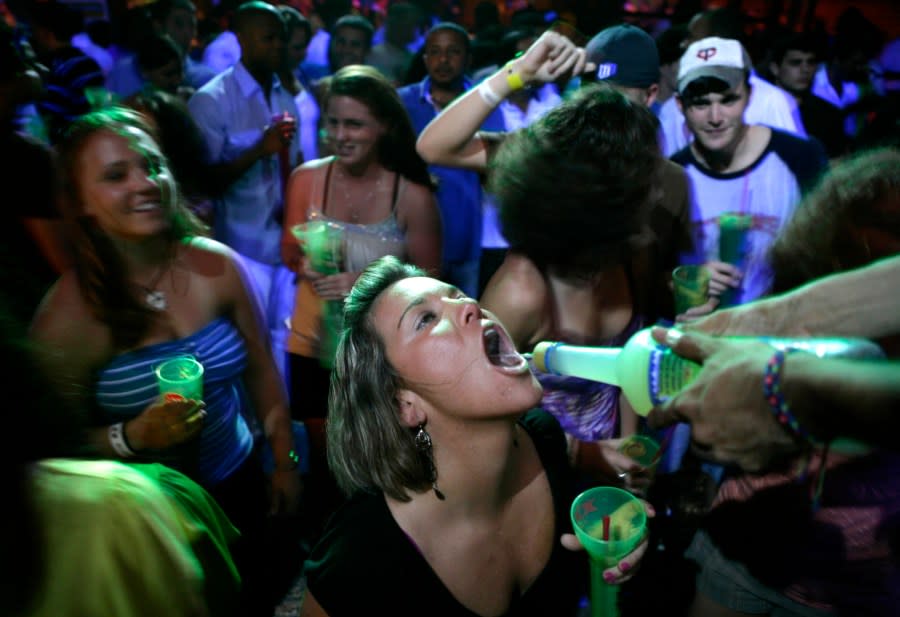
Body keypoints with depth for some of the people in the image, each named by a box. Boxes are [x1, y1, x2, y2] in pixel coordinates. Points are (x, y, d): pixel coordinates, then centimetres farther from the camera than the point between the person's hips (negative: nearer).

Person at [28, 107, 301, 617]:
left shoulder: (216, 265, -14)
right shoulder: (68, 316, -22)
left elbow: (262, 369, -2)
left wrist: (285, 462, 3)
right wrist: (132, 436, -31)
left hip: (239, 480, 3)